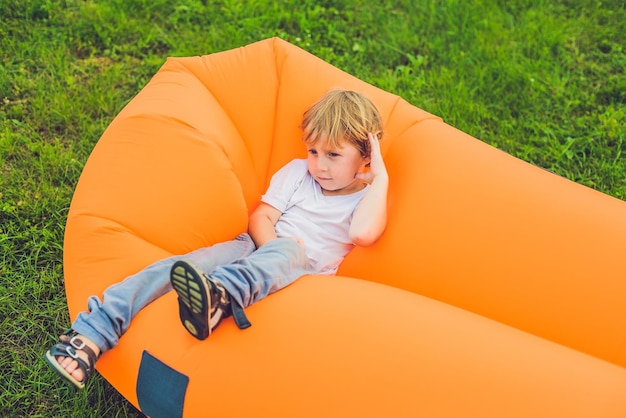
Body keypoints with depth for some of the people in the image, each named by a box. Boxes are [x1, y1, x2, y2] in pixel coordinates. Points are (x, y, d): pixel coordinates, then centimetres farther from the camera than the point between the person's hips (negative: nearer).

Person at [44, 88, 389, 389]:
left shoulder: (367, 198, 4)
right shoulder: (297, 172, 13)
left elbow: (363, 233, -21)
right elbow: (260, 217, 5)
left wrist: (381, 177, -14)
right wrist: (272, 247, -15)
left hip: (301, 273, -3)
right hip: (254, 248, 3)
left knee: (288, 252, -38)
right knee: (184, 264, -27)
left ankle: (217, 296, -71)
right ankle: (91, 336, -39)